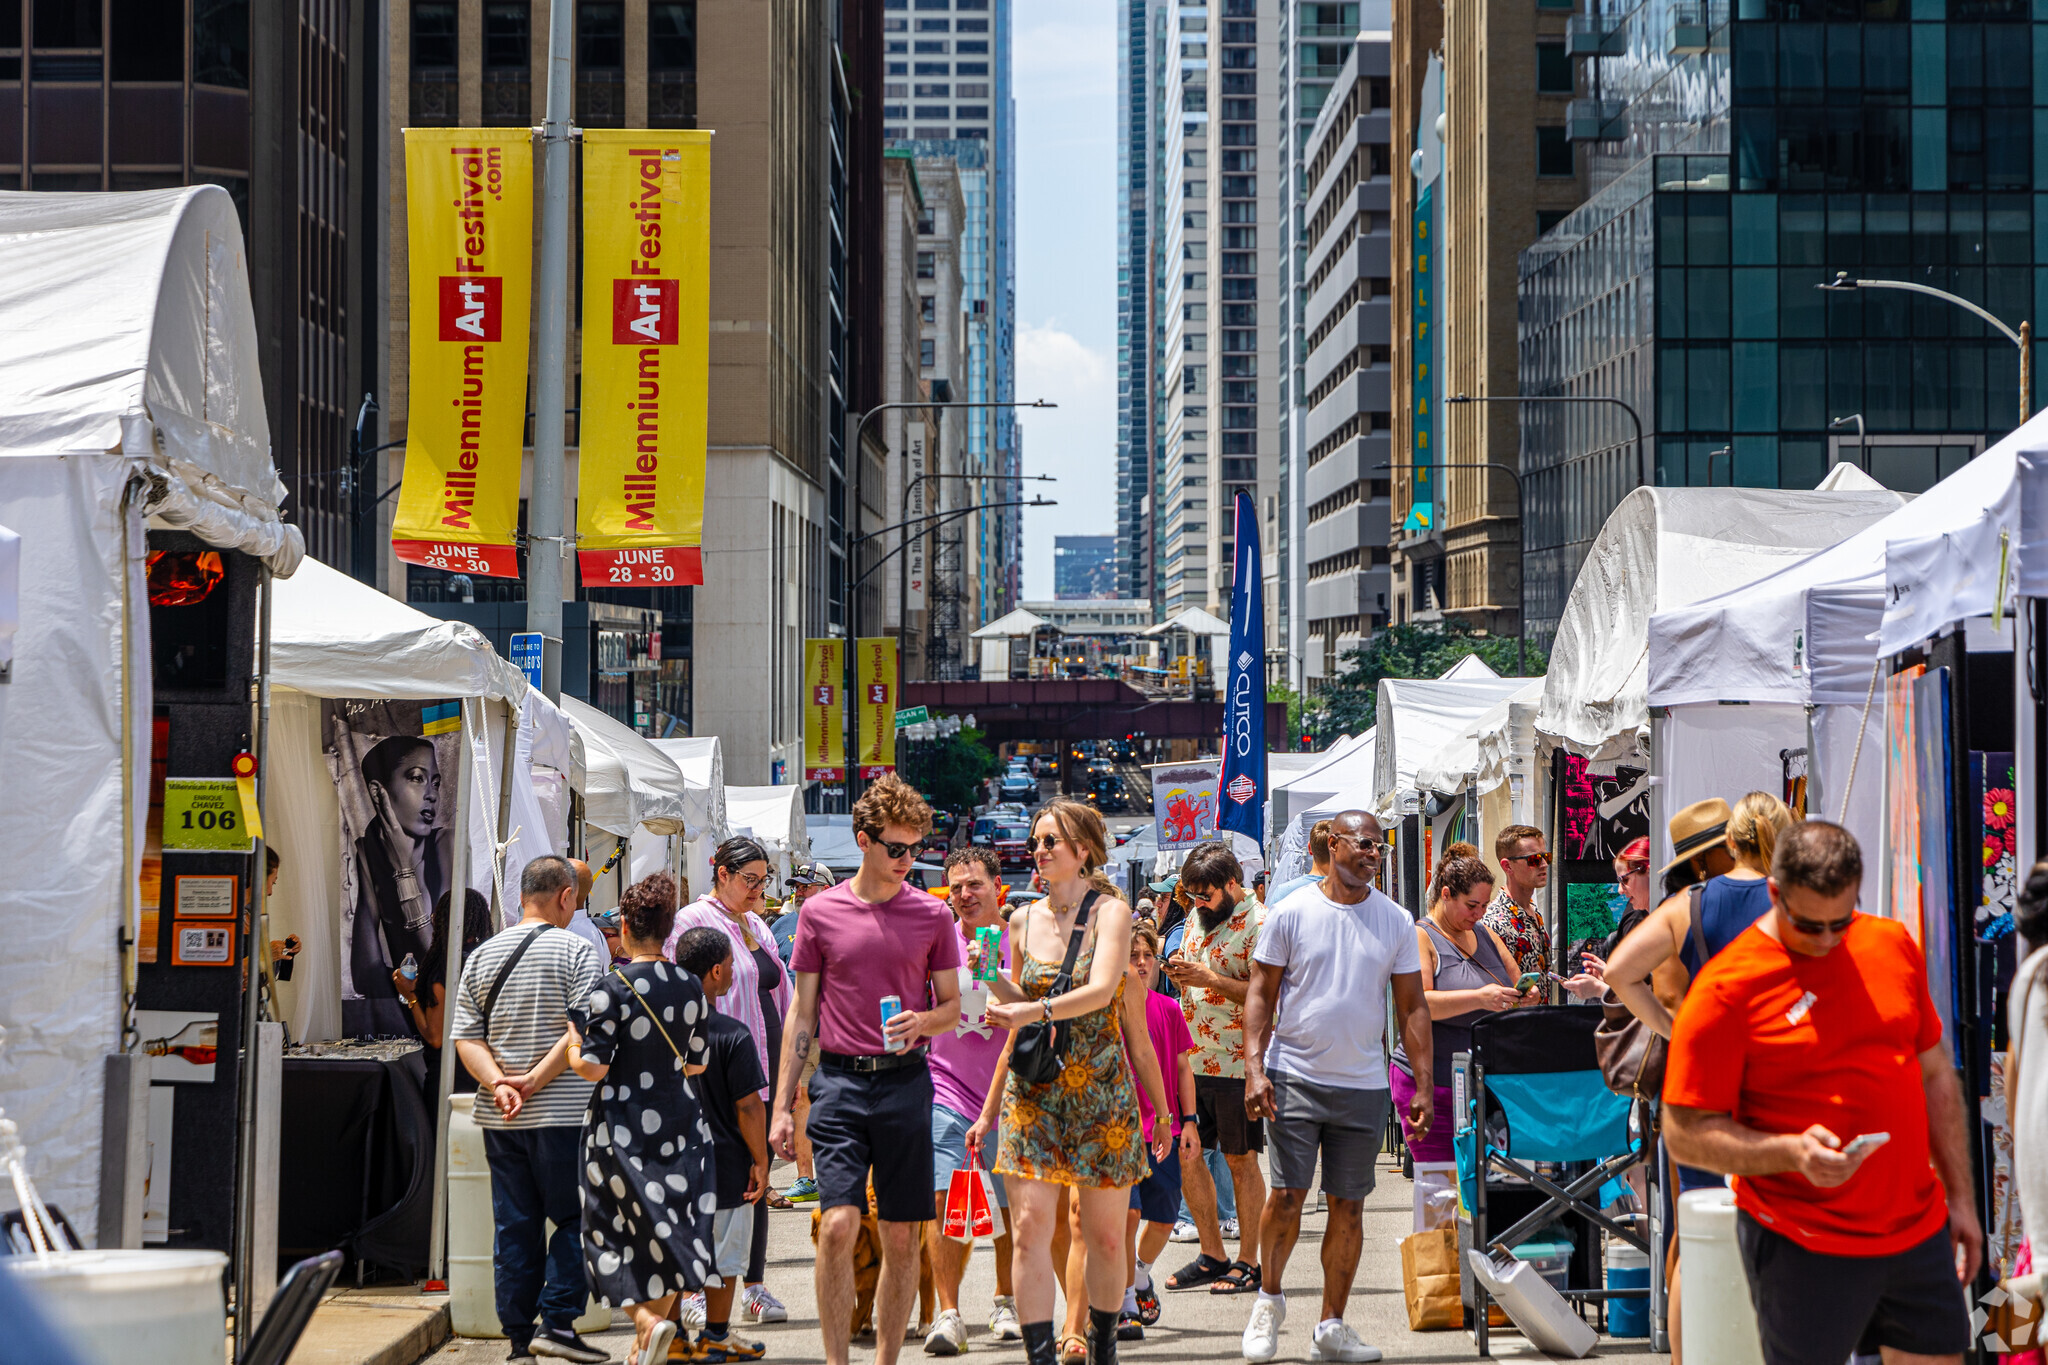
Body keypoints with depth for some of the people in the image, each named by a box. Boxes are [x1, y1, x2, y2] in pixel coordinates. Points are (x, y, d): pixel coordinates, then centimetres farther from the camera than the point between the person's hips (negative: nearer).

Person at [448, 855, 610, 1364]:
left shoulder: (481, 956, 10)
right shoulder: (574, 950, -5)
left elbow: (465, 1036, 4)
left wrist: (498, 1084, -6)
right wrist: (535, 1081, -12)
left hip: (499, 1119, 5)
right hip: (563, 1114, -5)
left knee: (514, 1227, 9)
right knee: (574, 1219, 5)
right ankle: (557, 1323, -4)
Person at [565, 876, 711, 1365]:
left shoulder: (612, 987, -13)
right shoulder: (691, 988, 2)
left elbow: (591, 1067, -15)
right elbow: (697, 1064, 10)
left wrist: (573, 1037, 3)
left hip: (622, 1126, -4)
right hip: (679, 1119, 4)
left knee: (618, 1227, 4)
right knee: (668, 1228, 11)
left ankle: (647, 1320, -16)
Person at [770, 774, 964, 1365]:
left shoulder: (931, 916, 6)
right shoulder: (821, 912, 5)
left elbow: (952, 1007, 12)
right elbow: (801, 1014, 9)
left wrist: (922, 1021, -12)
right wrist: (782, 1106, 5)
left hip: (905, 1080, 1)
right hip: (839, 1079, -1)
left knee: (901, 1236, 3)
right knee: (838, 1224, -13)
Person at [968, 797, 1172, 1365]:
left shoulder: (1110, 912, -5)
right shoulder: (1024, 920, 9)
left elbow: (1101, 989, -21)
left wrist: (1035, 1010, -32)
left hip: (1101, 1090, -3)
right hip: (1033, 1089, 3)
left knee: (1105, 1235, 5)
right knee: (1030, 1225, -11)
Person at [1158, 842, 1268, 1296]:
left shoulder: (1257, 923, -12)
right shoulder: (1197, 915, 13)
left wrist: (1209, 979, -23)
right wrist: (1178, 972, 0)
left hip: (1236, 1061, -7)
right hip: (1191, 1057, 8)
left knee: (1241, 1161, 0)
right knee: (1185, 1155, 7)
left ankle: (1248, 1263, 8)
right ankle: (1212, 1255, 17)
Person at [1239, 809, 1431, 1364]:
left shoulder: (1396, 922, 6)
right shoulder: (1292, 912, -1)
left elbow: (1412, 1007, 8)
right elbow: (1261, 994, 1)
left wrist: (1424, 1084, 2)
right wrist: (1254, 1068, -9)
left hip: (1363, 1085, 2)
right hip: (1296, 1076, -2)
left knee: (1348, 1206, 4)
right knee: (1287, 1195, -7)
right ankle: (1269, 1298, 18)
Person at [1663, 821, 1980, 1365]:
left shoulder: (1893, 945, 7)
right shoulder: (1727, 987, -12)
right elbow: (1686, 1134, -12)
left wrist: (1960, 1197, 15)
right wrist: (1792, 1152, -25)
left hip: (1919, 1233, 5)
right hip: (1803, 1249, -5)